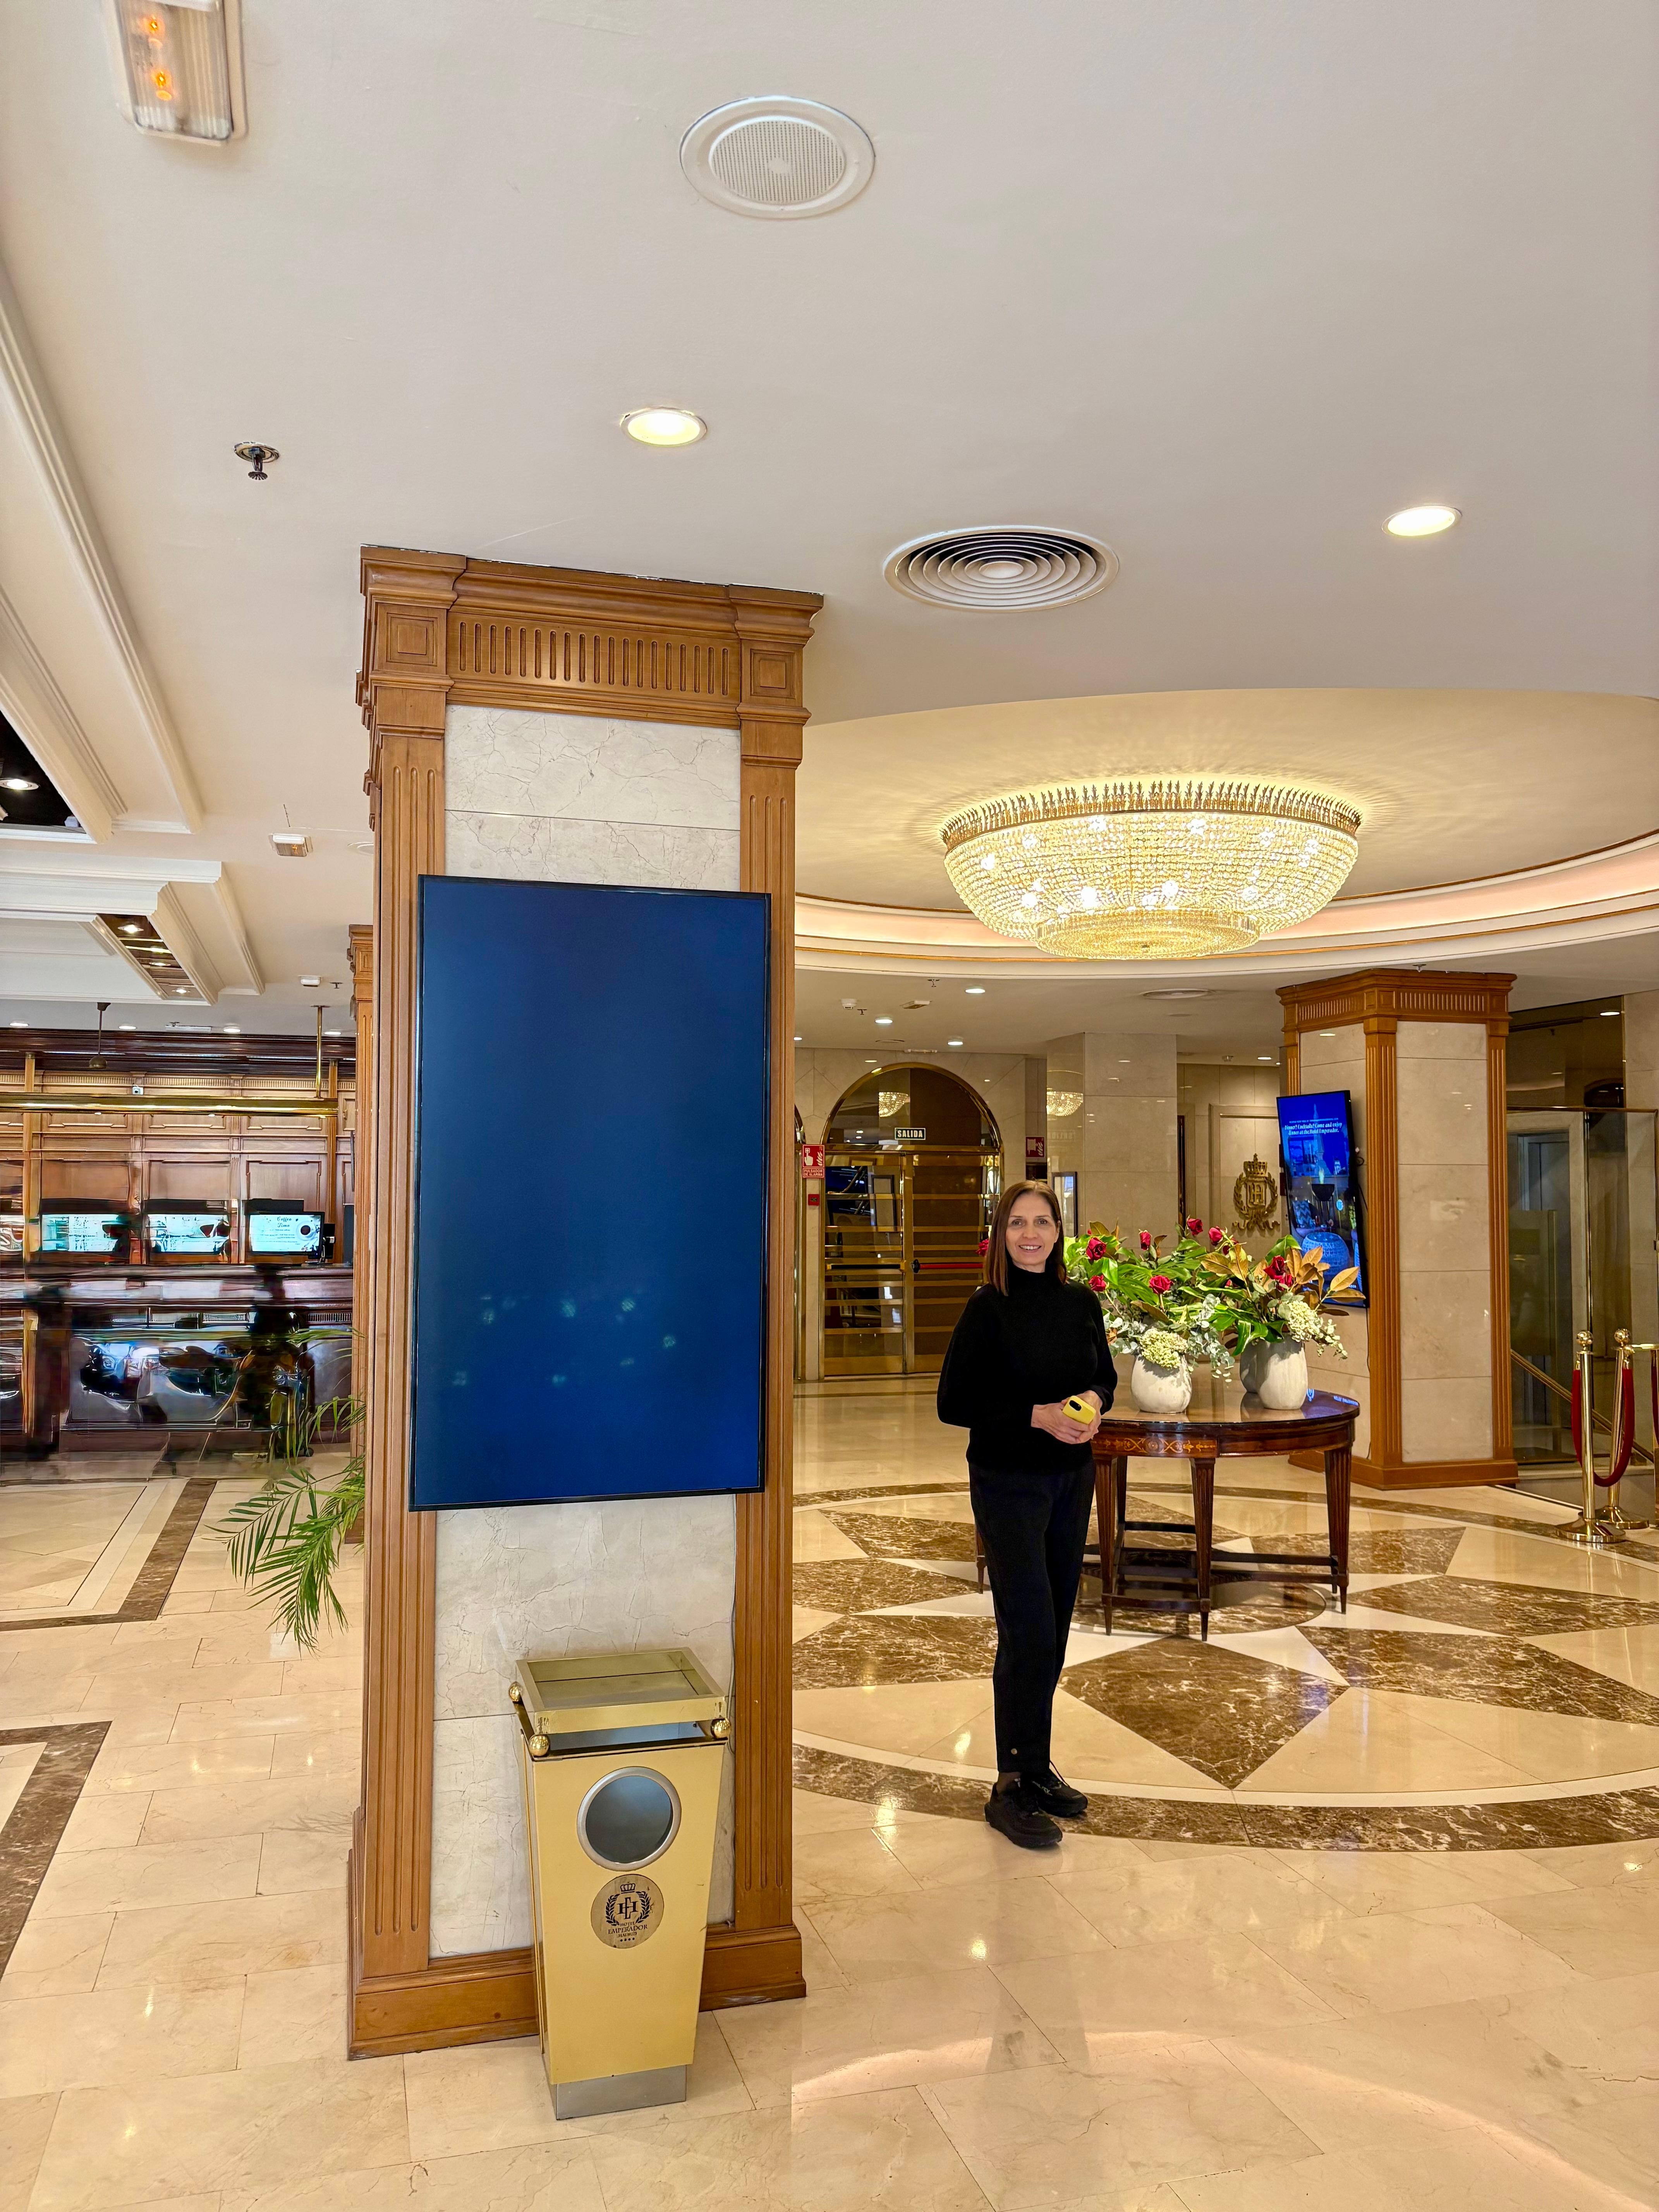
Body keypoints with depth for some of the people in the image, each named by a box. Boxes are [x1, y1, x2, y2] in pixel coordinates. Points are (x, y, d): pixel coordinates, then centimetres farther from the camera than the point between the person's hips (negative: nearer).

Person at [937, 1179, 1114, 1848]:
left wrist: (1094, 1400, -8)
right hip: (1008, 1484, -5)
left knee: (1054, 1629, 13)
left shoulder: (1081, 1303, 2)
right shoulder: (988, 1308, -13)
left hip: (1072, 1478, 6)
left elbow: (1105, 1374, 15)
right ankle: (1012, 1786, 5)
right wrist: (1037, 1415, -21)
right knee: (1028, 1631, -7)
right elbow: (953, 1402, -13)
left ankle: (1037, 1766, 27)